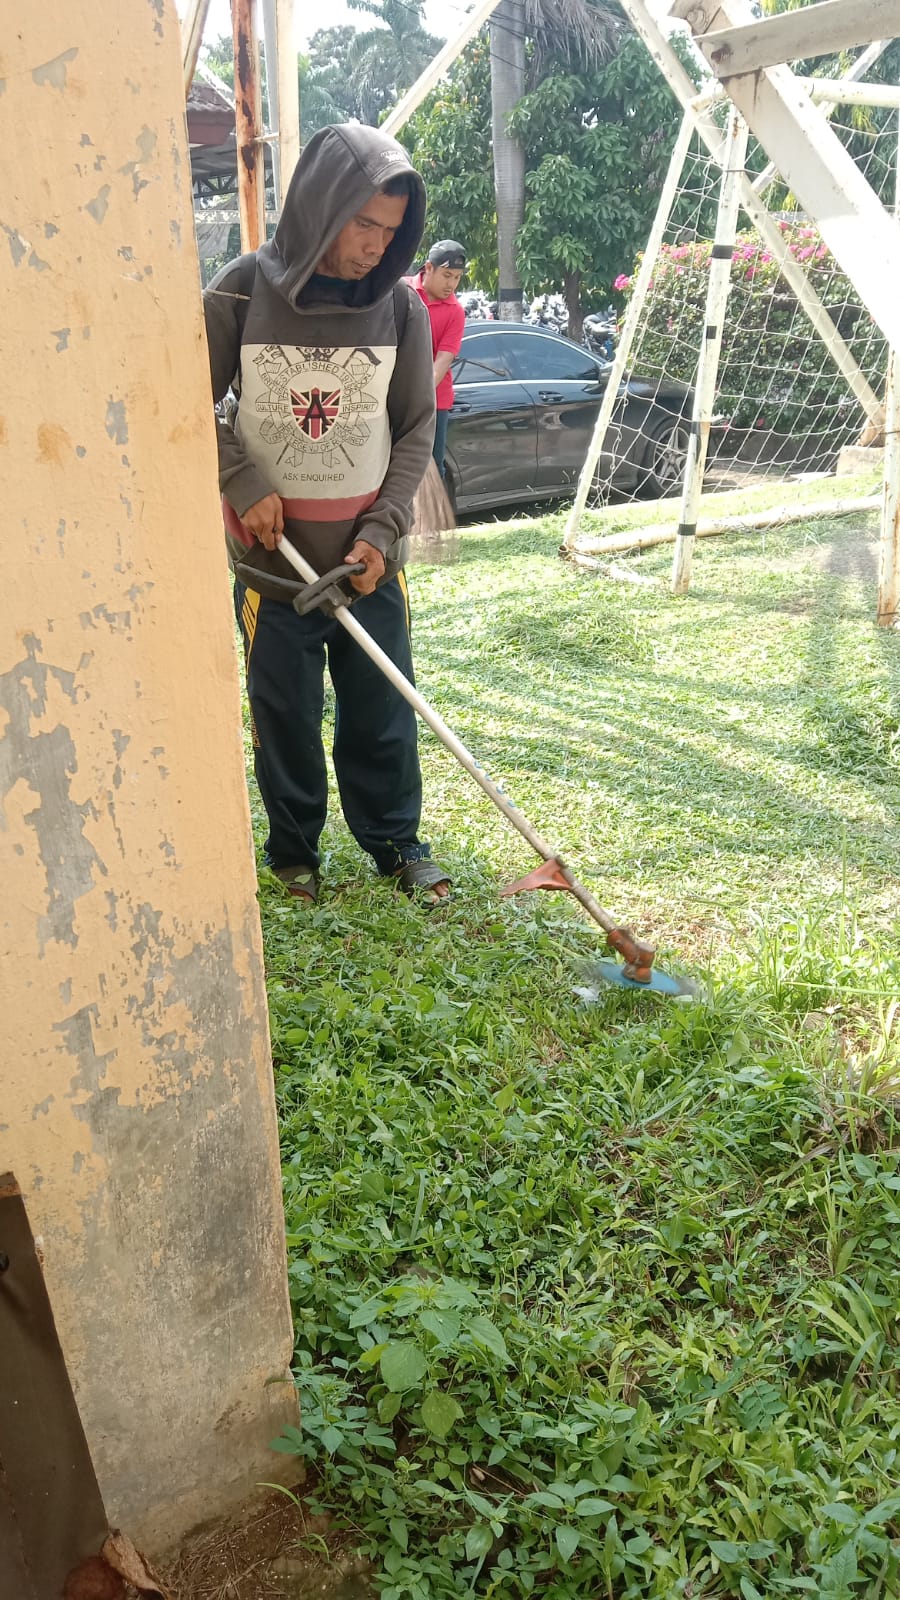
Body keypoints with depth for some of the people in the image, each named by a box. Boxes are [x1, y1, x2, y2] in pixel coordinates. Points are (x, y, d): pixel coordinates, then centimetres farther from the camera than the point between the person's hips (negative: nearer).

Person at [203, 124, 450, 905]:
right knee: (285, 713, 7)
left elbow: (417, 428, 3)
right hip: (272, 554, -1)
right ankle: (294, 850, 26)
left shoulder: (400, 304, -1)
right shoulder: (244, 290, -5)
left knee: (384, 710, 7)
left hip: (370, 554, 1)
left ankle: (396, 840, 26)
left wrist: (383, 530, -8)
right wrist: (245, 484, -12)